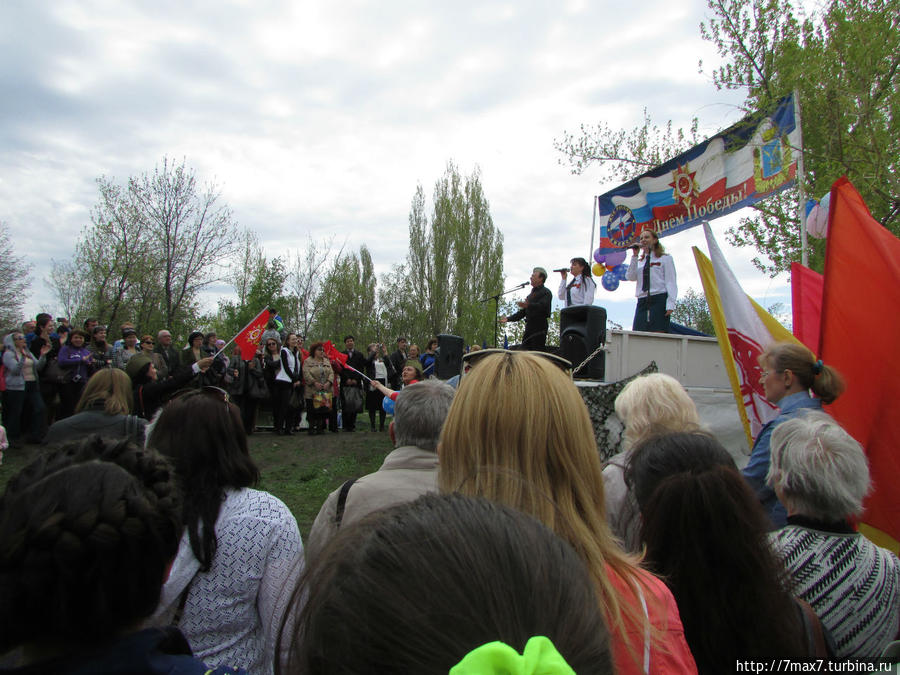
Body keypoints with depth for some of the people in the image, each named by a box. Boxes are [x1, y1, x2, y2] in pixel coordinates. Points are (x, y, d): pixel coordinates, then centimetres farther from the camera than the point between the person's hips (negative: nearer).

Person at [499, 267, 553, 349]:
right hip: (529, 327, 8)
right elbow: (523, 311, 28)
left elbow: (543, 306, -21)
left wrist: (529, 305, -37)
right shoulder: (531, 294, 26)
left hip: (540, 328, -8)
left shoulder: (546, 292, -2)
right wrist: (509, 318, 21)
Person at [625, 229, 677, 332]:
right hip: (642, 302, 4)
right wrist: (635, 256, 5)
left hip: (659, 300, -4)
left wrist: (670, 304, -11)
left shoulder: (665, 258, 11)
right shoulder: (639, 262, 23)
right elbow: (630, 277, 6)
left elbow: (671, 282, 2)